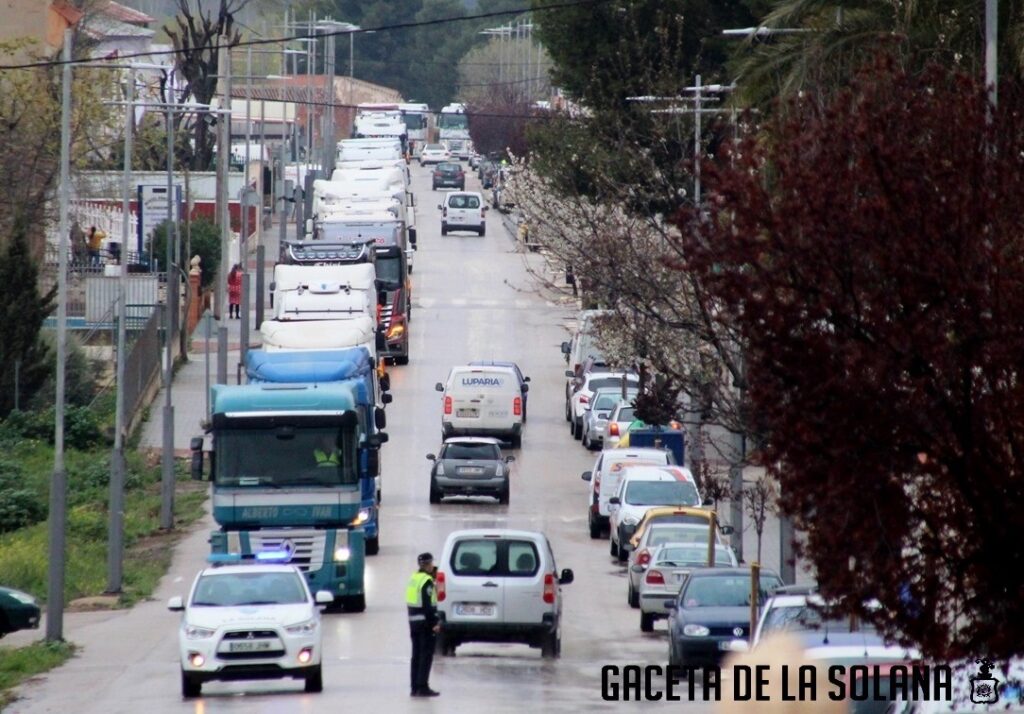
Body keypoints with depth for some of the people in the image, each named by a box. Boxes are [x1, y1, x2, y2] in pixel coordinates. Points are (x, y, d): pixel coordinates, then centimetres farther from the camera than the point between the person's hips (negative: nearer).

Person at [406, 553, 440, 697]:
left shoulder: (414, 578, 12)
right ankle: (422, 687, -7)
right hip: (425, 622, -9)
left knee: (416, 655, 13)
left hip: (413, 620, 9)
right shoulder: (427, 581, -15)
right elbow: (427, 605, -20)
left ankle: (415, 688, 15)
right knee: (426, 655, -4)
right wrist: (435, 623, -19)